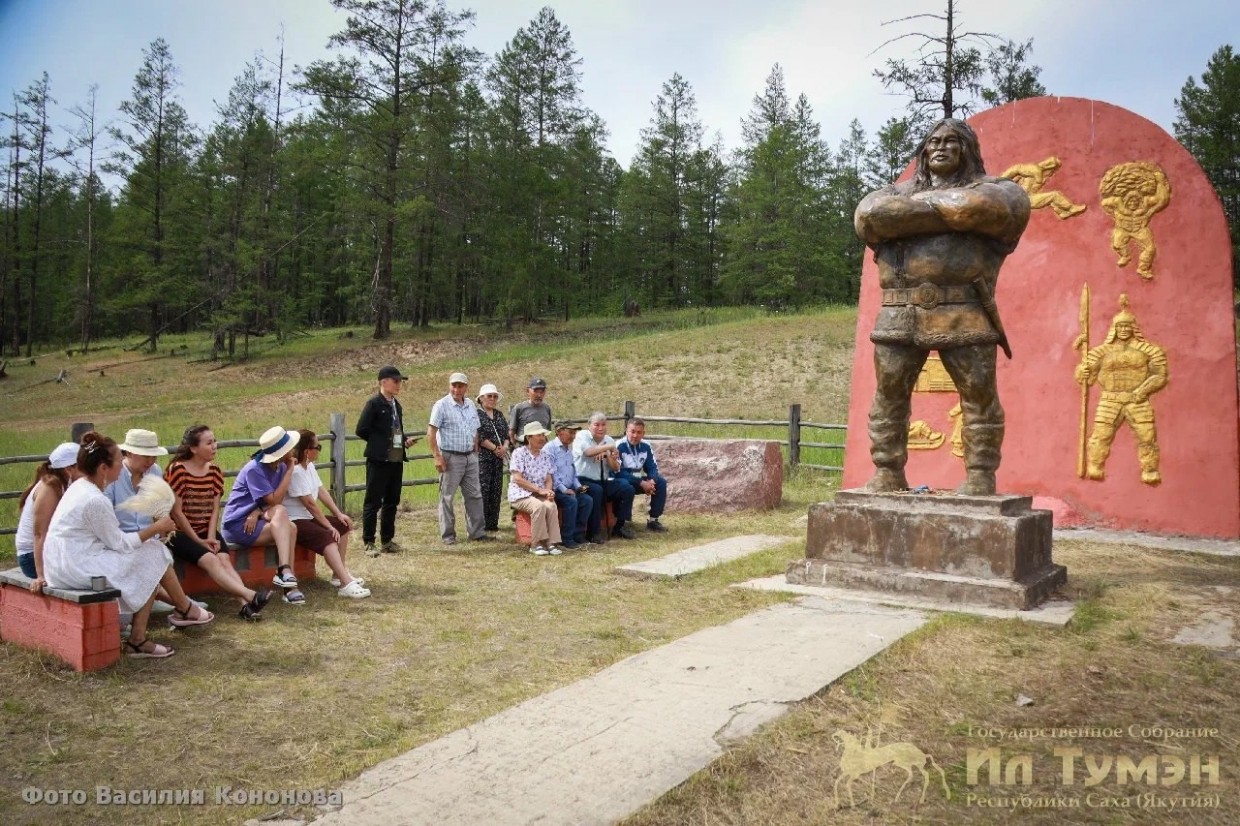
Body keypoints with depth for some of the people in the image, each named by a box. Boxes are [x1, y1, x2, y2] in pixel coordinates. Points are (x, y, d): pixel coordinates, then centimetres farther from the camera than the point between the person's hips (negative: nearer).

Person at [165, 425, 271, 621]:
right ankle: (250, 596, -45)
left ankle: (246, 605, -41)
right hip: (180, 533, -5)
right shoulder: (177, 469, -10)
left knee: (224, 558, -23)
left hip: (206, 532, 5)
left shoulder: (214, 470, 8)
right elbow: (176, 512, -11)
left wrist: (211, 537, -10)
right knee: (210, 560, -29)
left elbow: (215, 509, 5)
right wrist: (198, 541, -12)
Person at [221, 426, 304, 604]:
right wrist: (290, 471, -19)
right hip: (238, 524, -6)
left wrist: (257, 512, -21)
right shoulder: (254, 469, -17)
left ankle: (286, 580, -26)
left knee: (290, 528, -24)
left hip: (255, 520, 6)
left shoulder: (281, 467, 2)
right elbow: (274, 501, -21)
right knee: (280, 512, -31)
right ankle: (285, 570, -40)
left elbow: (277, 501, -1)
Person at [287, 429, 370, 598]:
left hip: (308, 517, 11)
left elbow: (322, 491, 9)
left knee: (343, 525, 11)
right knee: (327, 536, -29)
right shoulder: (295, 471, -22)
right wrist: (328, 526, -18)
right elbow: (309, 502, -22)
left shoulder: (309, 466, 9)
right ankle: (346, 584, -39)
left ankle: (339, 574, 10)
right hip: (294, 521, -11)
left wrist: (339, 514, 1)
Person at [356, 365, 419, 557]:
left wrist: (405, 440, 5)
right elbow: (361, 430, -12)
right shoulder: (374, 403, -8)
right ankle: (369, 543, 4)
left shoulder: (396, 404, 15)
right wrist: (380, 442, -7)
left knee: (391, 502, 13)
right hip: (379, 460, -8)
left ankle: (387, 540, 22)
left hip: (396, 460, 8)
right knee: (373, 502, -1)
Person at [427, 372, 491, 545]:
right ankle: (448, 535, 10)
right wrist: (437, 456, -16)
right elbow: (431, 432, -11)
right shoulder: (442, 405, -7)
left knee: (474, 495, 7)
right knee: (447, 498, 2)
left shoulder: (470, 405, 11)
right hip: (451, 458, -6)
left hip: (470, 457, 6)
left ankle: (477, 532, 15)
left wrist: (475, 453, 13)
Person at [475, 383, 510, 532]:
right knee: (483, 490, -7)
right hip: (482, 457, -6)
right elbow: (479, 437, -12)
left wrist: (505, 447, -5)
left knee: (496, 490, 6)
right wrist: (495, 449, -12)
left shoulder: (499, 415, 17)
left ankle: (493, 522, 13)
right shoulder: (476, 415, -4)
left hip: (498, 458, 6)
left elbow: (506, 434, 14)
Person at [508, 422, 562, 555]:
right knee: (539, 506, -34)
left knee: (551, 506, -29)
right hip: (521, 494, -4)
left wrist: (548, 491, -14)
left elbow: (548, 479, 10)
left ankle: (552, 542, -25)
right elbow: (517, 479, -12)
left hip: (541, 494, 5)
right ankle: (536, 544, -24)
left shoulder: (545, 455, 12)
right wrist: (540, 490, -17)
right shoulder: (519, 453, -5)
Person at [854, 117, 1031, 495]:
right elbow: (869, 216, -2)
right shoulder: (897, 190, 22)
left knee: (979, 396, -1)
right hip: (899, 316, 3)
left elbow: (982, 207, -13)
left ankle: (980, 478, 8)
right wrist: (948, 213, -4)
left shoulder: (992, 188, 13)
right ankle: (887, 475, 11)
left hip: (964, 316, -2)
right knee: (888, 396, 3)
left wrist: (921, 200, 0)